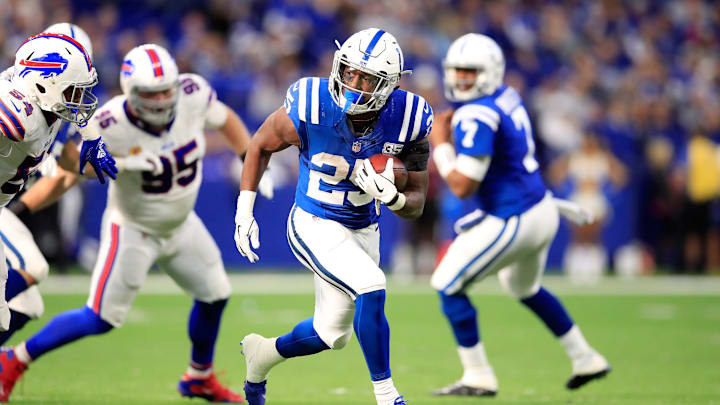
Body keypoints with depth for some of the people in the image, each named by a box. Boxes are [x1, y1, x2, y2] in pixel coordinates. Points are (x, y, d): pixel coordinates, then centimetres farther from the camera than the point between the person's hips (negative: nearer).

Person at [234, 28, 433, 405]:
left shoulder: (408, 122, -17)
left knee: (332, 335, 16)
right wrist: (244, 212, -6)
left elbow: (416, 203, -9)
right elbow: (260, 146, -3)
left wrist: (391, 196, -32)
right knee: (370, 287, -27)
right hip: (313, 227, -5)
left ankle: (262, 353, 46)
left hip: (362, 230, 5)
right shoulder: (310, 109, -24)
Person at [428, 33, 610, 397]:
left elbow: (462, 186, -24)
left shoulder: (477, 117, -23)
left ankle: (478, 377, 3)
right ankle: (585, 359, 41)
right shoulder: (507, 96, 6)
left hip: (512, 223, -10)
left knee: (448, 285, -1)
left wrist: (440, 145, -12)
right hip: (540, 210, 10)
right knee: (524, 288, 32)